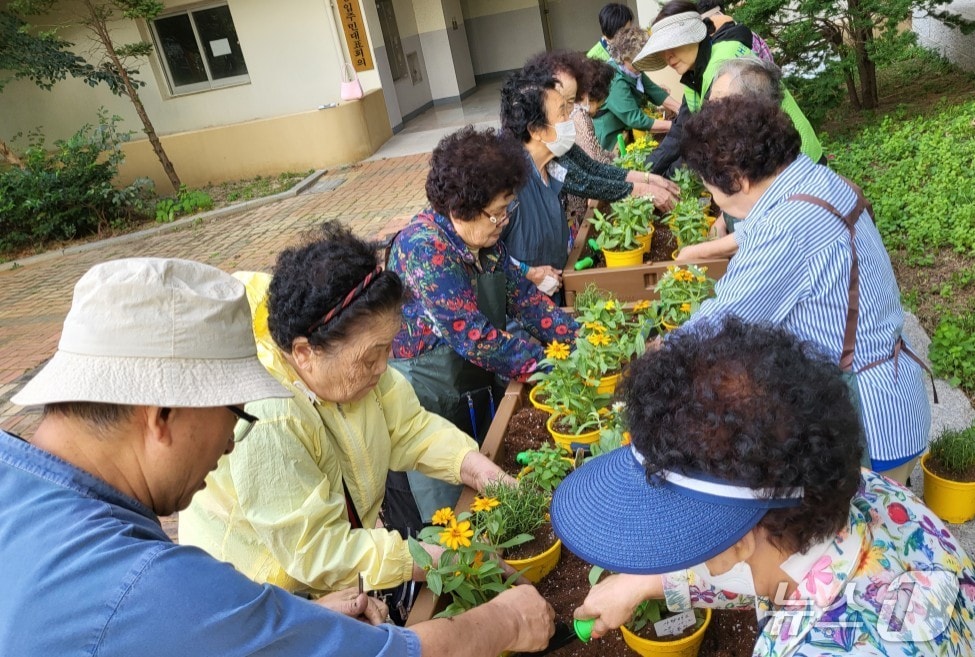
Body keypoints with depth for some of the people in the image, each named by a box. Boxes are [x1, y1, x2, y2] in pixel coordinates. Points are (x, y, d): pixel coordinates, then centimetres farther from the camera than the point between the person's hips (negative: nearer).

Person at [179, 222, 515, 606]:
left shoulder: (347, 357, -15)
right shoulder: (265, 419, -36)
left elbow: (409, 429, -5)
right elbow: (317, 553, -29)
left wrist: (482, 471, -19)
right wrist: (439, 561, -27)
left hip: (355, 525, 7)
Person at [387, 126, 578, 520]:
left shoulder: (484, 238, -1)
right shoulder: (423, 247, -26)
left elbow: (521, 293, 5)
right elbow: (473, 336, -28)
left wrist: (577, 337, -7)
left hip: (482, 384, 8)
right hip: (432, 398, -7)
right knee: (450, 512, 7)